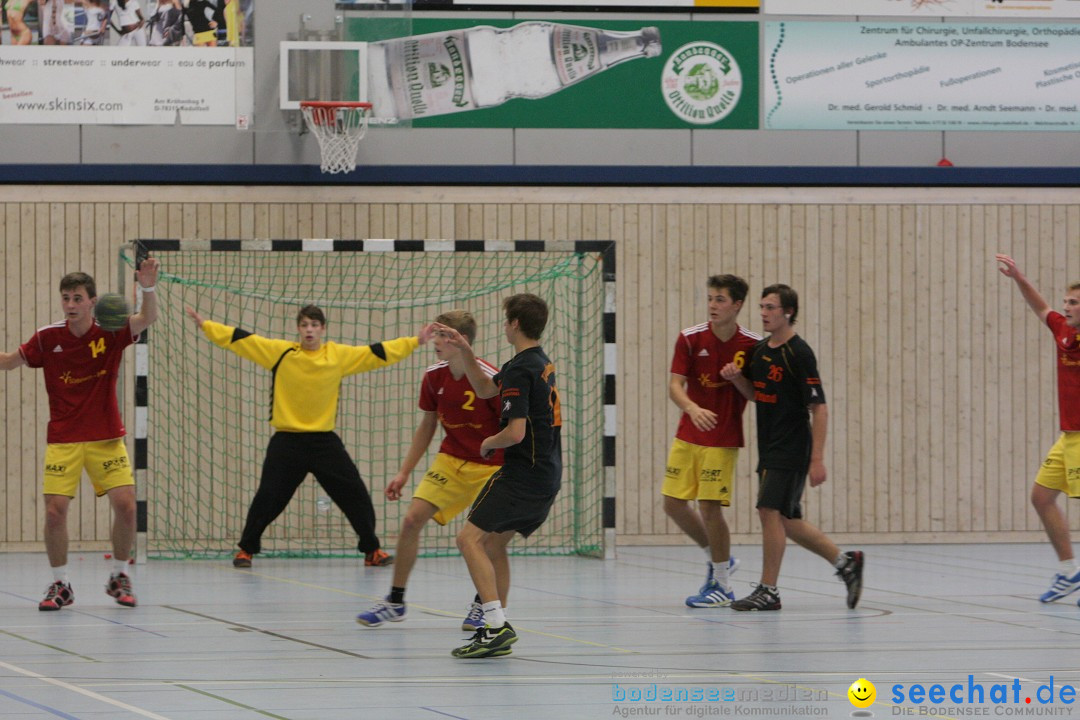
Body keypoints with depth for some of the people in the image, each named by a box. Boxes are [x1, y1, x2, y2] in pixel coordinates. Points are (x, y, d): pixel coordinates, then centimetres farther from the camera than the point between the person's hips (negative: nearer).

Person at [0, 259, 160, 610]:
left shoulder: (110, 333, -7)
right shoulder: (48, 338, -4)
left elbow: (147, 318, -23)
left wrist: (148, 289, -42)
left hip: (106, 437, 0)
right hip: (62, 440, 0)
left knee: (125, 505, -10)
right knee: (55, 511, -10)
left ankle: (119, 577, 12)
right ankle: (60, 585, 9)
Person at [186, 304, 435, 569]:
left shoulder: (339, 355, 2)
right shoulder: (281, 352, 0)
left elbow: (377, 353, 4)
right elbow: (241, 340, 1)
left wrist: (415, 342, 0)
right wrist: (206, 326, -3)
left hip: (325, 440, 1)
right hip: (287, 440, -1)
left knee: (355, 494, 0)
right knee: (268, 498, -1)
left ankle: (372, 550, 14)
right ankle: (246, 549, 17)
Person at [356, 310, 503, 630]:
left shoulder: (489, 379, -21)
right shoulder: (434, 377, -3)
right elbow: (427, 427, 11)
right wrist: (404, 472, 10)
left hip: (490, 468, -5)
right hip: (450, 460, 5)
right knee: (412, 520, -6)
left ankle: (481, 605, 12)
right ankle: (395, 602, 7)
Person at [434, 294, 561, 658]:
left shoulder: (520, 370, -16)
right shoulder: (540, 361, 15)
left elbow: (516, 433, -24)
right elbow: (485, 389, 27)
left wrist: (488, 443, -4)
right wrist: (466, 351, 16)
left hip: (524, 474, -10)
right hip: (547, 475, 10)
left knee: (470, 539, -12)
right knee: (493, 542, 19)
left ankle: (497, 625, -21)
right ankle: (496, 631, 18)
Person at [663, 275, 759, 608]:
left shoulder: (752, 345, -7)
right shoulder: (690, 339, -4)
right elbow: (675, 386, -10)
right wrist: (693, 409, -29)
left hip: (723, 440, -4)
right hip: (687, 436, 4)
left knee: (710, 505, -10)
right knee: (673, 503, 3)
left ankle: (722, 585, 4)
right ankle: (717, 558, 26)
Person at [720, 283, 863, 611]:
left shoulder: (799, 353, -14)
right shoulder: (761, 350, 10)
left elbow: (819, 409, -15)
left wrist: (817, 459, -20)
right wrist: (736, 377, 1)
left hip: (792, 449, -9)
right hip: (769, 449, 9)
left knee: (770, 510, -12)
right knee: (787, 521, 11)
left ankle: (768, 591, -5)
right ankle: (845, 562, 26)